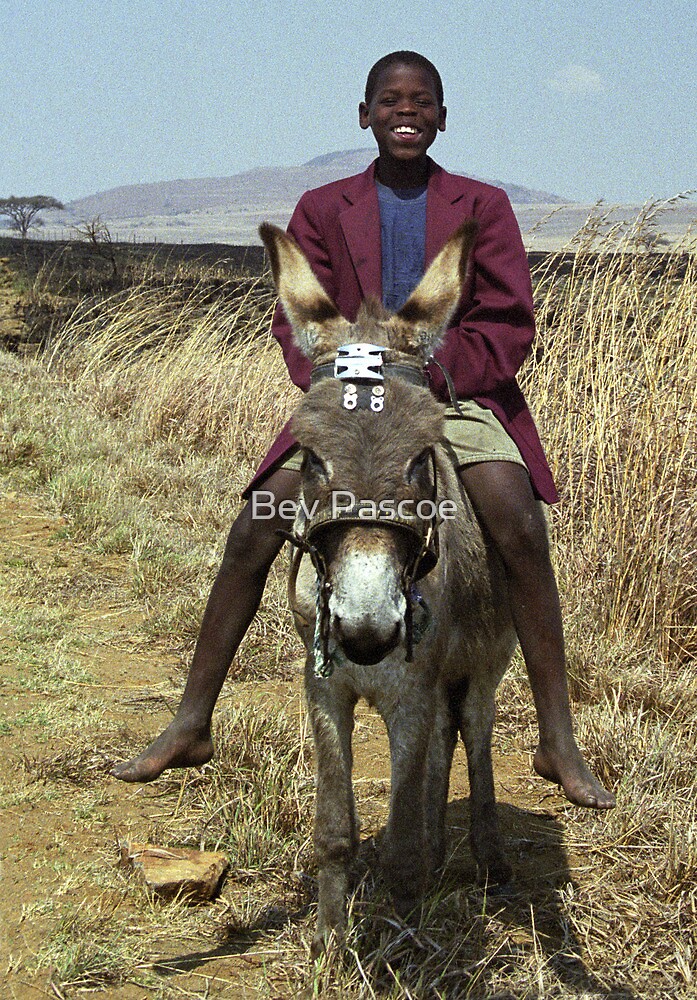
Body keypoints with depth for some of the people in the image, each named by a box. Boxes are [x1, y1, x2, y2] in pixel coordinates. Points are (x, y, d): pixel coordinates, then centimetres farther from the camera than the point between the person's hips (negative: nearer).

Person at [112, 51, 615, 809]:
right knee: (253, 531, -15)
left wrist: (434, 375, -15)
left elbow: (507, 324, 0)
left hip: (459, 397, -1)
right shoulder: (323, 210, 9)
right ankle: (190, 726, -1)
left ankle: (559, 745, -17)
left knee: (521, 530, -27)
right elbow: (297, 323, 6)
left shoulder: (482, 206, 5)